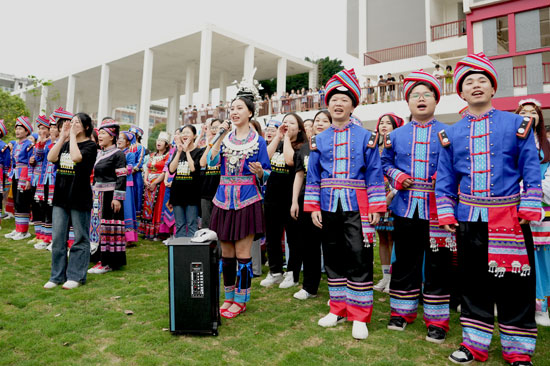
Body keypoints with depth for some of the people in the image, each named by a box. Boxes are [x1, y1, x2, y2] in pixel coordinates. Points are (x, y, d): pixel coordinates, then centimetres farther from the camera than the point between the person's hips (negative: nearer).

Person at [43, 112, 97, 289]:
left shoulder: (90, 145, -4)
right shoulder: (64, 144, 14)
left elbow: (76, 157, -24)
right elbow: (51, 158, -3)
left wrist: (72, 135, -13)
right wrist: (63, 136, -3)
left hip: (79, 198, -6)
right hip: (60, 196, 6)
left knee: (80, 239, 3)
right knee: (57, 238, 9)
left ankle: (76, 276, 14)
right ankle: (57, 275, 21)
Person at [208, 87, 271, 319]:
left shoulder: (258, 141, 2)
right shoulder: (226, 138, 12)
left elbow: (264, 175, 1)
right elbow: (211, 161, -4)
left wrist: (258, 171, -20)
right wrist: (221, 135, -8)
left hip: (246, 201, -4)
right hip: (224, 199, 4)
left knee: (242, 254, 0)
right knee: (226, 253, 10)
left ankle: (241, 300, 15)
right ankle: (229, 297, 26)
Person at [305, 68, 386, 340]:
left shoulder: (365, 137, 3)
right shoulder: (320, 140, 10)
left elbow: (374, 173, 0)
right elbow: (313, 176, 9)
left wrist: (376, 207, -7)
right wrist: (313, 207, 1)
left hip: (356, 207, -3)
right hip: (328, 207, 3)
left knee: (359, 259, -3)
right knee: (333, 258, 10)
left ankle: (359, 315, 11)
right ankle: (339, 308, 25)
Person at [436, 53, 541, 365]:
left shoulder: (517, 124, 3)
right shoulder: (452, 133, 7)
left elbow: (532, 171, 1)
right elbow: (444, 179, 8)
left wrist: (529, 209, -8)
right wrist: (446, 214, 1)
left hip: (509, 219, -2)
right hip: (469, 220, 2)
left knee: (515, 283, 6)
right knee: (473, 282, 11)